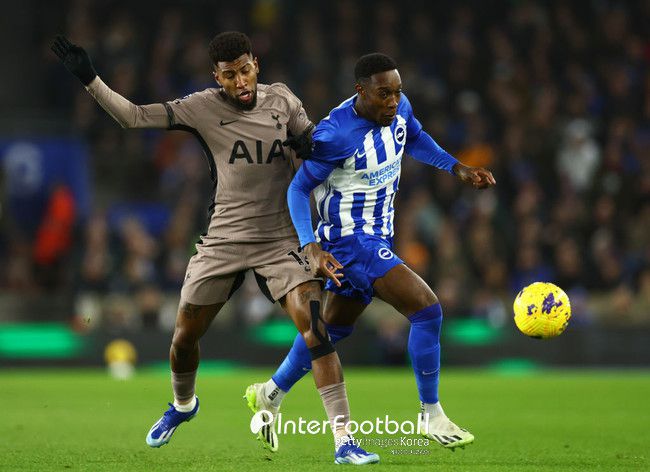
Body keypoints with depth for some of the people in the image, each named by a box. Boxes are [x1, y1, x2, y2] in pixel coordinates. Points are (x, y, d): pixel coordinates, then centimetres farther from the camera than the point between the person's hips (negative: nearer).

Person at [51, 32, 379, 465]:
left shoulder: (281, 100, 2)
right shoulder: (203, 108, -5)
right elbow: (135, 117, -9)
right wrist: (90, 80, -17)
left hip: (281, 240, 0)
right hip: (224, 240, 0)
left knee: (314, 325, -18)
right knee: (186, 334, 9)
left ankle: (343, 440, -18)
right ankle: (183, 405, 44)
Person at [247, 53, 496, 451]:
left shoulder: (399, 108, -4)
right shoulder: (335, 134, -25)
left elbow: (415, 138, 19)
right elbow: (299, 188, -16)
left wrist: (457, 168, 8)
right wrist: (310, 245, -27)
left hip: (378, 237, 9)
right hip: (350, 240, -9)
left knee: (334, 328, 23)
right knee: (427, 309, -19)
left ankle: (271, 394, 40)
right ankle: (431, 415, -7)